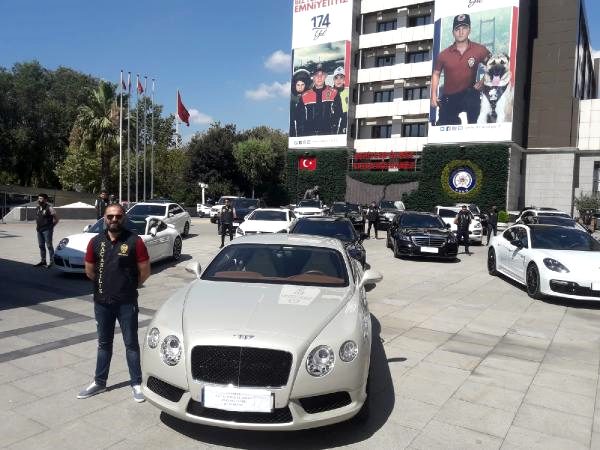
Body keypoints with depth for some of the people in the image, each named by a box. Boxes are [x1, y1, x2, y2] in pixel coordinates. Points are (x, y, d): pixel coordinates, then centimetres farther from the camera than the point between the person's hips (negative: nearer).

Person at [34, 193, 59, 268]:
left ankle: (51, 262, 1)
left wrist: (51, 226, -5)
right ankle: (43, 261, 20)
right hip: (39, 230, 7)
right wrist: (37, 225, 15)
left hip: (47, 230, -7)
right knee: (41, 246, 12)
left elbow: (56, 219, -8)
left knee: (49, 245, -4)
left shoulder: (49, 208, -10)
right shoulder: (37, 208, 12)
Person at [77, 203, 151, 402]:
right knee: (104, 343, 17)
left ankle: (136, 383, 17)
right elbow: (89, 270, 12)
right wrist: (106, 284, 13)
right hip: (102, 302, 4)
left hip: (127, 302, -3)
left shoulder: (134, 241, -10)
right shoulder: (96, 241, 1)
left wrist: (129, 287, 5)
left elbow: (145, 271, -5)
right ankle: (99, 382, 30)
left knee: (131, 343, 7)